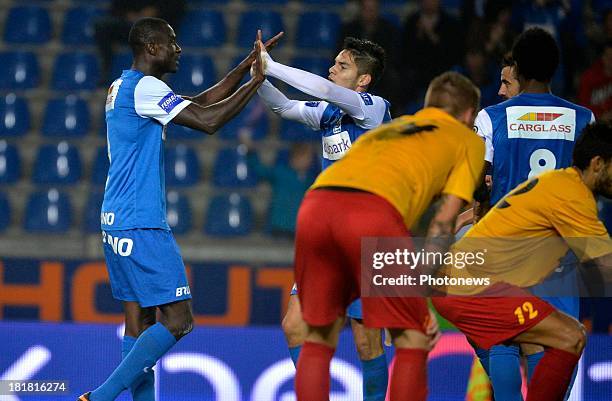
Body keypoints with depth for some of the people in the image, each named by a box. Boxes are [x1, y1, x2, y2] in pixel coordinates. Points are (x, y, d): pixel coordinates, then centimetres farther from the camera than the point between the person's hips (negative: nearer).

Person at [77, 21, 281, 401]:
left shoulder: (124, 87, 17)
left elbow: (199, 104, 23)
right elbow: (208, 121, -19)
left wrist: (245, 67, 18)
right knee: (178, 319, -10)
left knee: (140, 319, 9)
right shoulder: (145, 88, -13)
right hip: (141, 225, -10)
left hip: (117, 223, 10)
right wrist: (255, 82, -9)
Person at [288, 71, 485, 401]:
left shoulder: (391, 127, 39)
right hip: (373, 210, -5)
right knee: (412, 341, 7)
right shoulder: (469, 141, 24)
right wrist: (426, 300, 10)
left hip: (315, 203, 5)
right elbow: (443, 222, 12)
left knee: (319, 337, 17)